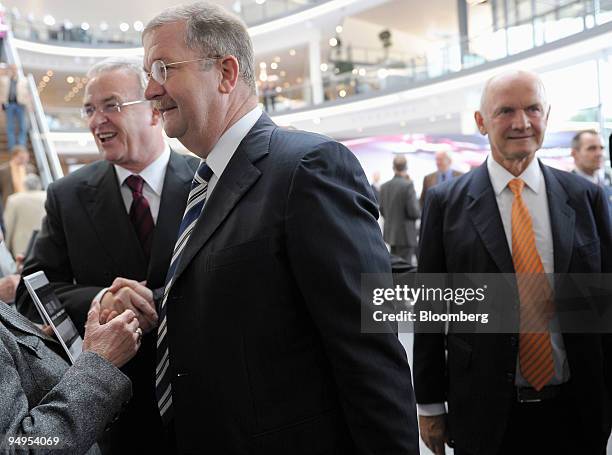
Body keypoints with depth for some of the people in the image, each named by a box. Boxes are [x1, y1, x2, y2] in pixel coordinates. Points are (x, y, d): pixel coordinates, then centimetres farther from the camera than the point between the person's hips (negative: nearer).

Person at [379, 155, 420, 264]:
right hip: (405, 235, -7)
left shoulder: (384, 186, 3)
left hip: (390, 233, 7)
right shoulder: (408, 185, -16)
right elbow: (413, 212, -17)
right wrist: (420, 214, 4)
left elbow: (382, 211, 9)